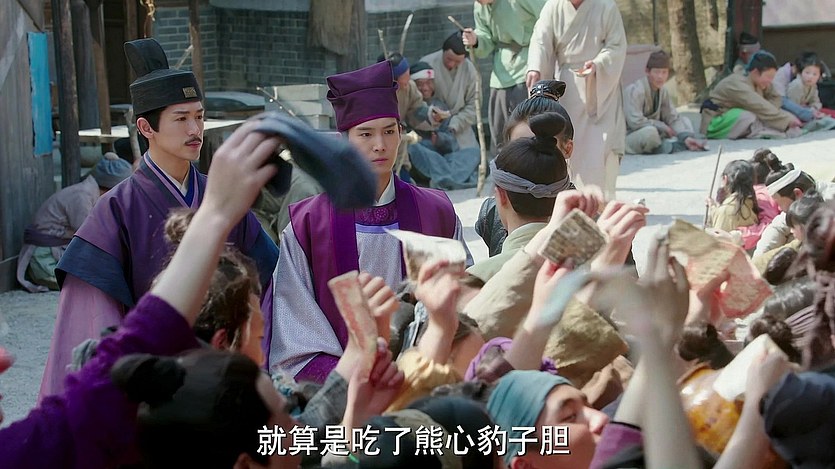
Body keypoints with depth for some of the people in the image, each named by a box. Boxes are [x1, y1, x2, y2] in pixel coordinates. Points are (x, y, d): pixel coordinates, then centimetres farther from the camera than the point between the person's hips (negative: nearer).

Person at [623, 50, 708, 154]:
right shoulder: (634, 91, -20)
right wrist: (663, 127, -17)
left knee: (685, 121, 6)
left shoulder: (663, 91, 4)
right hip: (629, 137, -8)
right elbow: (635, 122, -28)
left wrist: (686, 137, -15)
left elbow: (673, 118, 3)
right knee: (650, 132, -38)